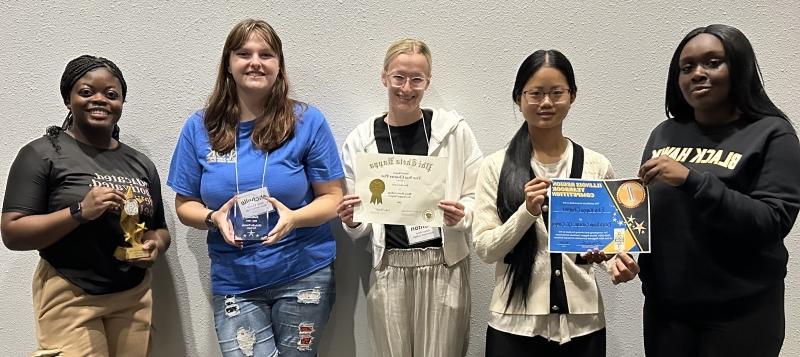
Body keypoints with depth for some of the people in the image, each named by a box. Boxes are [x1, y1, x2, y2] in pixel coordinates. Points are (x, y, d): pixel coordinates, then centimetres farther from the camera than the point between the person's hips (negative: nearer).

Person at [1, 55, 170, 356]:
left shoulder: (141, 163, 9)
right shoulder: (42, 154, -5)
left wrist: (155, 247, -5)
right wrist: (79, 212, -23)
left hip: (134, 298, 5)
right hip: (70, 300, -4)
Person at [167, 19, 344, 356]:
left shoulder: (307, 121, -6)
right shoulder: (200, 127, 0)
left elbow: (332, 198, -3)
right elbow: (185, 205, 7)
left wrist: (294, 217, -22)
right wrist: (214, 218, -15)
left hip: (303, 276, -1)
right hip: (233, 282, 1)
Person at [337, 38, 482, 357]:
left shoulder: (454, 130, -2)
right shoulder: (360, 140, 3)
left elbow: (478, 198, 3)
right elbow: (359, 227, 9)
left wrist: (461, 215, -16)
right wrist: (351, 221, -11)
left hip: (444, 265, -1)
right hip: (389, 269, 2)